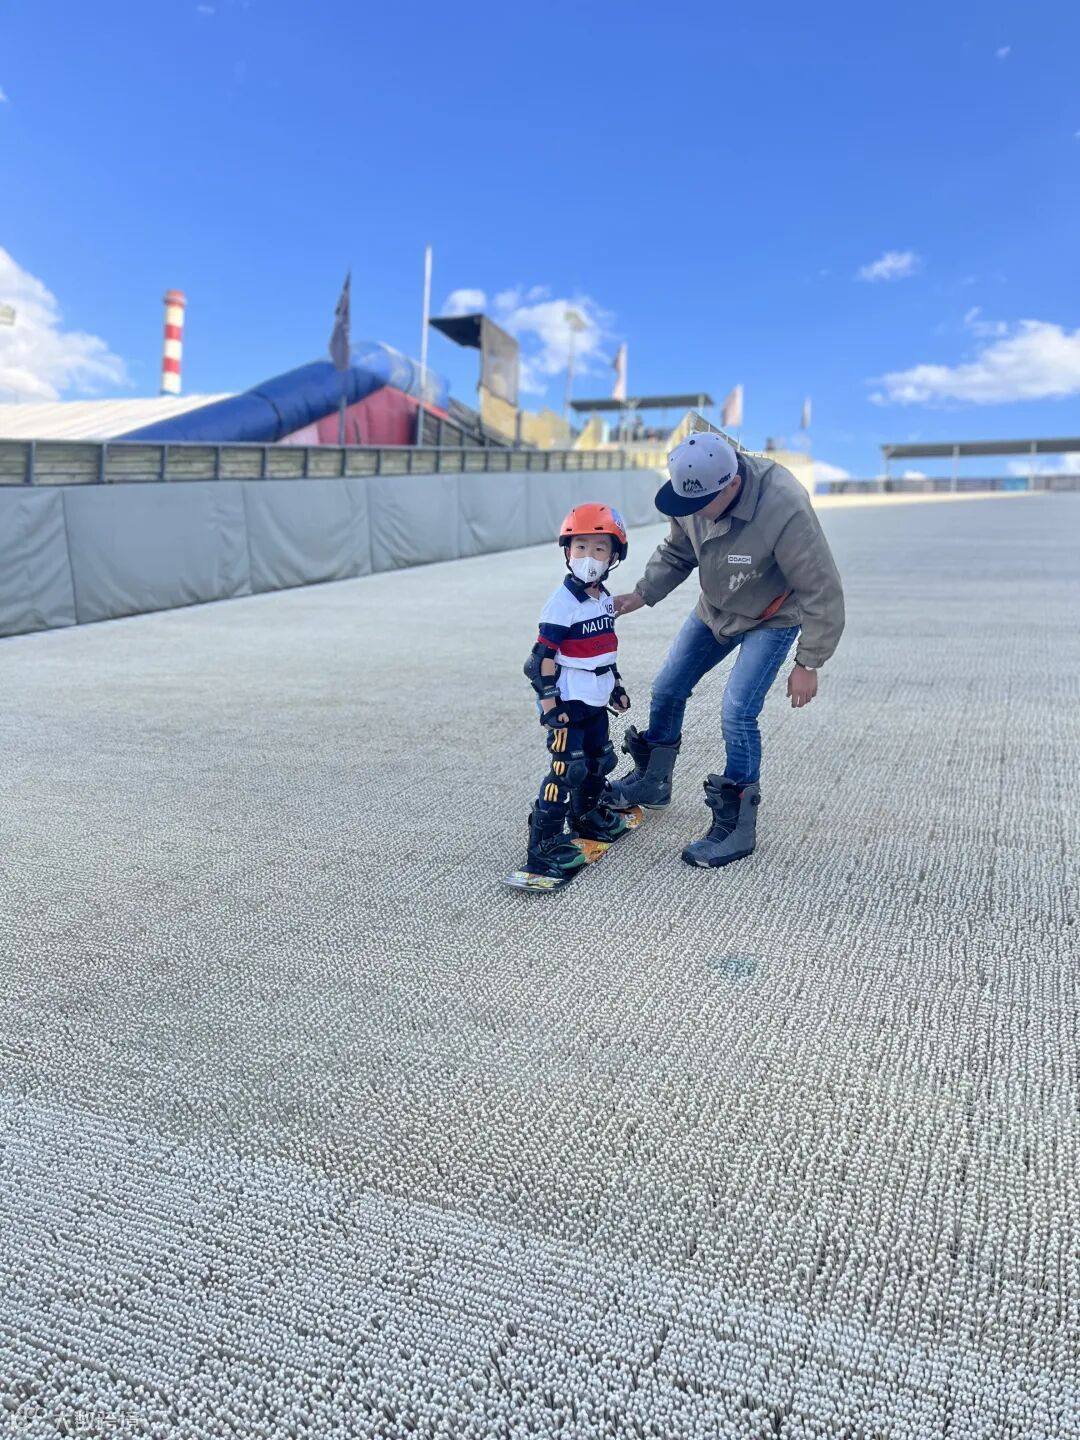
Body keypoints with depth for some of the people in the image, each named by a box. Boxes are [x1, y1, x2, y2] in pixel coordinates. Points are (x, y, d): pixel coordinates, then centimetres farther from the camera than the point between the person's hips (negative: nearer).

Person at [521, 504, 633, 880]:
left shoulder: (604, 598, 7)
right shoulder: (563, 602, -18)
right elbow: (541, 659, -19)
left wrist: (615, 685, 24)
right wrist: (550, 707, -21)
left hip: (595, 701, 9)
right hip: (567, 703, -9)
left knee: (600, 760, 20)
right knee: (568, 769, -11)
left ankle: (587, 815, 43)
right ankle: (544, 846, -5)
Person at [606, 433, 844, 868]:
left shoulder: (785, 511, -38)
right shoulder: (693, 490, -19)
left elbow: (822, 592, -27)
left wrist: (808, 664, -21)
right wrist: (641, 594, -13)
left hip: (772, 619, -6)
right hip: (716, 607, 7)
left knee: (737, 714, -16)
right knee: (666, 690, 12)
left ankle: (737, 827, 2)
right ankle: (651, 782, 36)